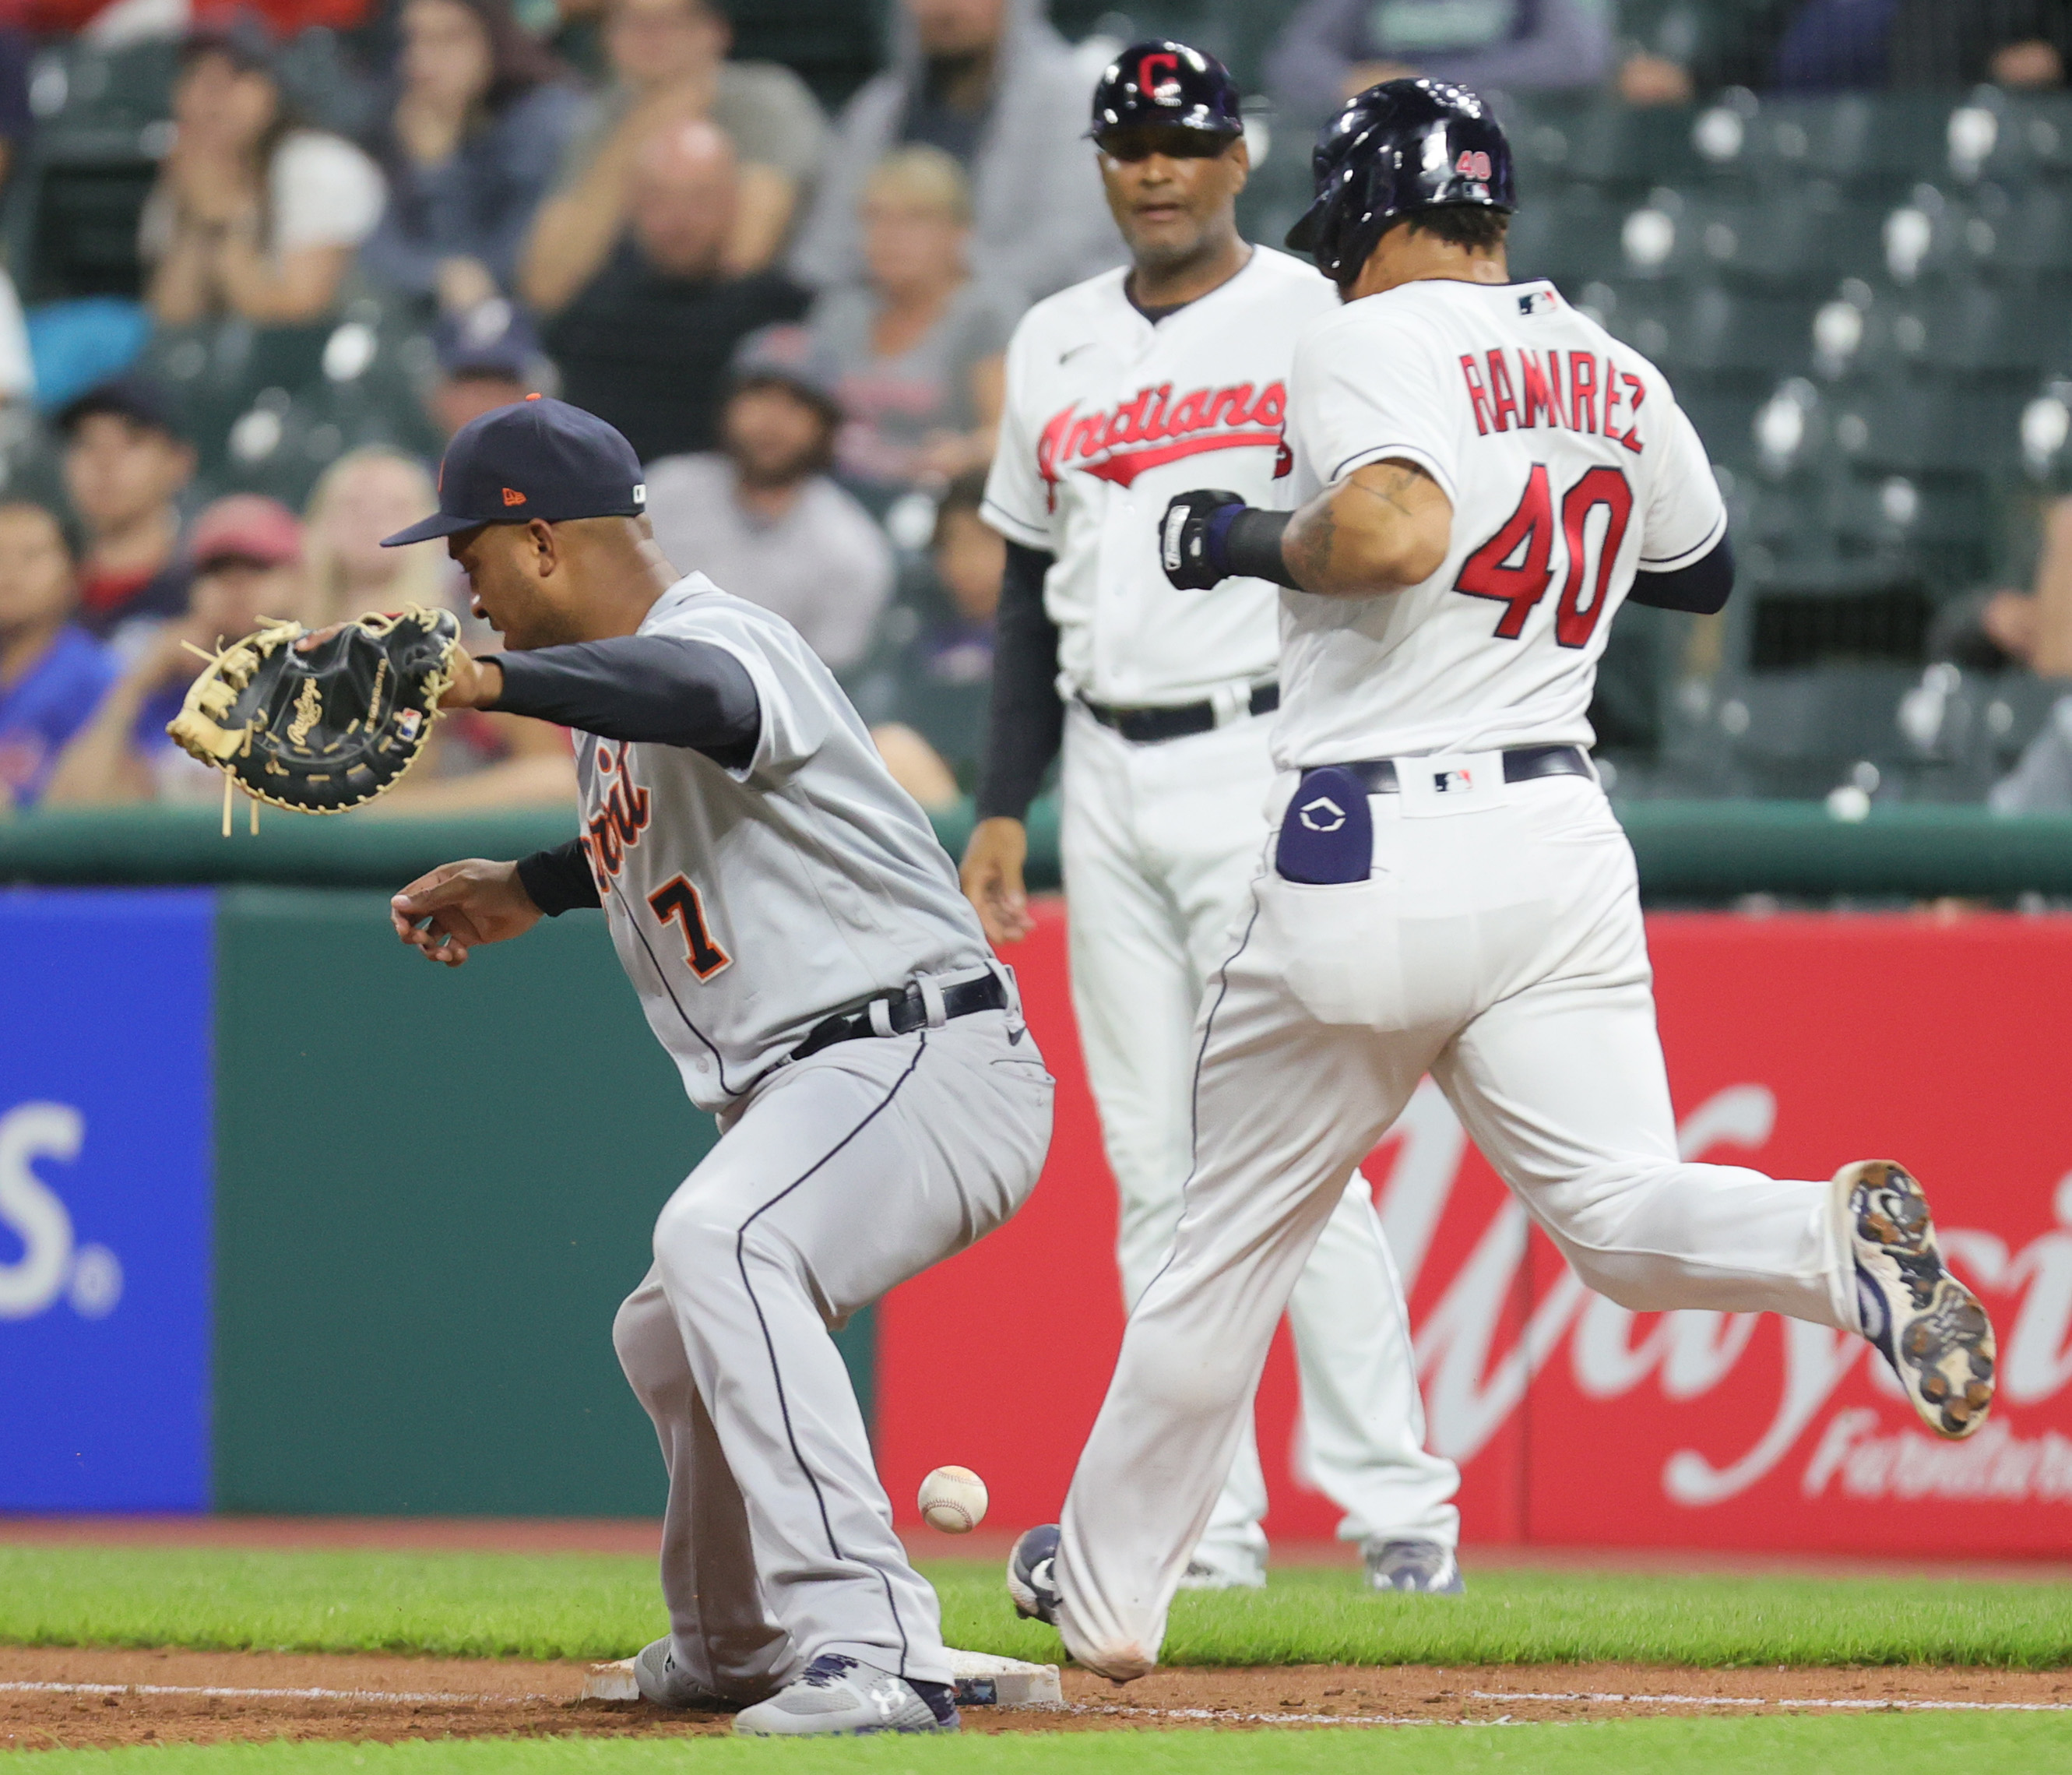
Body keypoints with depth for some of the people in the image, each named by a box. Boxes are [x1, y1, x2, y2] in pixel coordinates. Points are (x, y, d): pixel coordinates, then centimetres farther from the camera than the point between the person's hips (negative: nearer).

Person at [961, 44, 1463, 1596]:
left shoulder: (1320, 323, -2)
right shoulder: (1056, 346, 14)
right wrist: (1003, 808, 13)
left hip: (1264, 762, -6)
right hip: (1106, 782, 6)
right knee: (1151, 1164, 4)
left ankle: (1399, 1504, -10)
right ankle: (1203, 1520, 7)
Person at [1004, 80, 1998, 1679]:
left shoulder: (1367, 343, -7)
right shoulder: (1619, 377, 14)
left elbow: (1392, 529, -25)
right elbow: (1703, 571, 30)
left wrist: (1249, 540, -7)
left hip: (1371, 855, -5)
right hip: (1562, 842, 5)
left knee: (1230, 1244, 10)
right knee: (1618, 1214, -5)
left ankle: (1109, 1589, 23)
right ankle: (1836, 1242, -37)